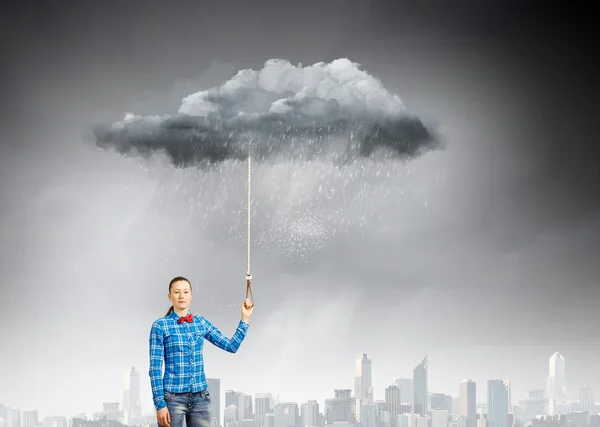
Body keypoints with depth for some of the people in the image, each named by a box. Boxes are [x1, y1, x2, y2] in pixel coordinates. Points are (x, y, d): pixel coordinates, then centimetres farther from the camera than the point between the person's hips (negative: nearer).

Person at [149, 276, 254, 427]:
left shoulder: (201, 322, 9)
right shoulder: (160, 325, -4)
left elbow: (231, 345, 11)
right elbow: (155, 368, -7)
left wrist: (245, 318, 5)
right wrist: (160, 404, -13)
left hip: (200, 397, 4)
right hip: (173, 397, -4)